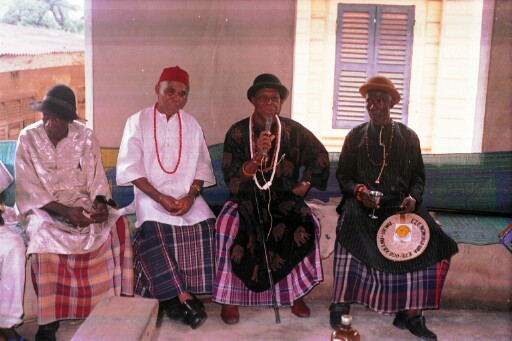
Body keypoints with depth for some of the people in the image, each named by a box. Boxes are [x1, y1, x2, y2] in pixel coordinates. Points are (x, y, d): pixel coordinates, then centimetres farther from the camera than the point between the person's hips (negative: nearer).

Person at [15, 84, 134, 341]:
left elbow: (96, 179, 2)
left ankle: (119, 298, -10)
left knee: (118, 225, -21)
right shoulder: (28, 138, -8)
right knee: (44, 235, -34)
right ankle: (48, 319, -26)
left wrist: (100, 204, -21)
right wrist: (65, 211, -25)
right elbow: (29, 190, -11)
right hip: (42, 208, -2)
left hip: (82, 203, 3)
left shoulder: (85, 137, -1)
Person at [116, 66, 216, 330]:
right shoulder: (138, 122, 3)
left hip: (187, 196, 3)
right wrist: (160, 198, -16)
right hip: (150, 196, -2)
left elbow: (202, 166, 9)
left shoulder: (191, 125, 13)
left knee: (205, 227, -26)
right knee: (153, 230, -32)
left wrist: (191, 195, -10)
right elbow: (130, 168, -5)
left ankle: (172, 297, -19)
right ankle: (185, 298, -26)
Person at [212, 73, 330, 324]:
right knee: (227, 226, -30)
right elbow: (232, 178, -11)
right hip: (246, 198, -1)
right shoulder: (237, 132, -4)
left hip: (283, 199, 2)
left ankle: (296, 293, -5)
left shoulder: (293, 130, 2)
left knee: (307, 226, -25)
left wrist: (305, 183, 4)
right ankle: (230, 298, -13)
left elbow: (320, 156, 15)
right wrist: (258, 156, -25)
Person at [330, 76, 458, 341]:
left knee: (428, 238, -24)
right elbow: (343, 175, 12)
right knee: (349, 222, -35)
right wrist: (359, 191, -9)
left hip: (400, 206, 2)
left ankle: (410, 312, -14)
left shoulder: (408, 137, 16)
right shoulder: (355, 135, 14)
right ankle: (341, 304, -25)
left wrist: (412, 197, -6)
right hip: (362, 205, -1)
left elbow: (418, 177, 15)